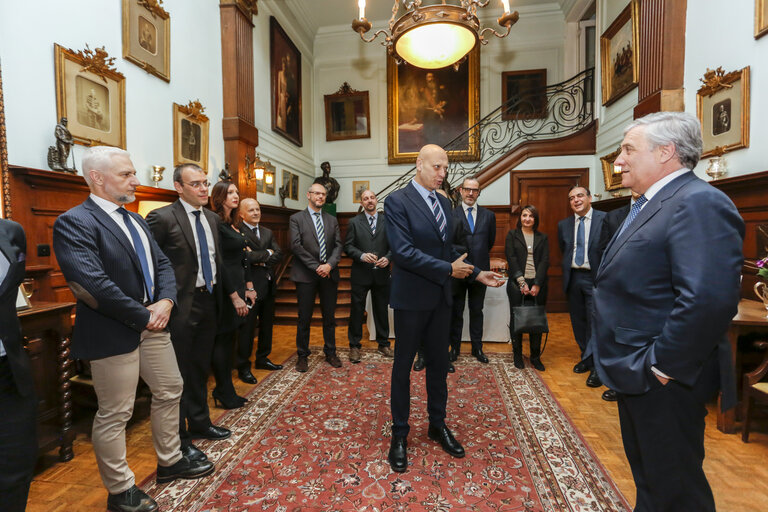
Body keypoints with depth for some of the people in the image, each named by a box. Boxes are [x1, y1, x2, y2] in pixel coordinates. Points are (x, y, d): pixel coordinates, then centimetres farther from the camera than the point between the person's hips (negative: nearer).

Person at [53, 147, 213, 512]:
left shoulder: (135, 220, 13)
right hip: (113, 334, -8)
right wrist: (142, 317, -18)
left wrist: (165, 301, -8)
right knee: (114, 414, 8)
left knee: (170, 392, 19)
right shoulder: (74, 222, -14)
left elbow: (162, 264, 10)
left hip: (153, 324, 9)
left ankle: (170, 462, 39)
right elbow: (92, 284, -25)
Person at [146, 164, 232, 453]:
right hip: (182, 305, -7)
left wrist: (217, 291, 12)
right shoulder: (162, 218, -13)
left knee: (200, 369, 21)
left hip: (209, 301, 7)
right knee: (178, 375, 7)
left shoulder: (211, 218, 9)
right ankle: (178, 439, 25)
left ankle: (199, 423, 39)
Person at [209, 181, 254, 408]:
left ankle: (223, 390, 28)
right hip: (225, 288, -9)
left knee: (229, 340, 15)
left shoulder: (234, 224, 15)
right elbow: (220, 263, -18)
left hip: (238, 285, 9)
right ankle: (226, 395, 17)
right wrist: (235, 296, -18)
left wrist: (249, 287, 10)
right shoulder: (216, 223, -13)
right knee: (223, 342, 2)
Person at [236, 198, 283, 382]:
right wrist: (267, 253, -9)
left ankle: (262, 359, 34)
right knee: (247, 327, 3)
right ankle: (243, 367, 17)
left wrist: (262, 260, -13)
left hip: (268, 285, 8)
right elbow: (245, 256, -23)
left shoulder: (267, 232, 13)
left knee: (267, 324, 17)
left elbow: (279, 254, 4)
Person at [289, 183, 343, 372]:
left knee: (329, 316, 10)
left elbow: (338, 245, 6)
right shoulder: (296, 218, 3)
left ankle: (330, 353, 25)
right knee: (304, 318, 4)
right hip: (306, 275, -3)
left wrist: (329, 265, -11)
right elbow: (296, 246, -7)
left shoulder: (332, 220, 13)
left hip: (329, 274, 3)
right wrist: (315, 267, -13)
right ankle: (303, 355, 18)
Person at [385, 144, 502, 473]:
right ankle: (399, 434, 27)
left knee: (439, 363, 17)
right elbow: (403, 251, -21)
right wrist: (448, 270, -20)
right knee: (403, 365, 9)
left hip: (440, 298, 7)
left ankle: (437, 425, 37)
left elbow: (448, 249, 14)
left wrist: (476, 273, 3)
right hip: (411, 298, -6)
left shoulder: (444, 203, 10)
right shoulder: (398, 201, -12)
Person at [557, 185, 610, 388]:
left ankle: (597, 367, 14)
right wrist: (568, 269, 11)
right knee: (578, 322, 14)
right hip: (573, 278, 5)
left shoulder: (605, 219, -6)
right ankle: (585, 358, 32)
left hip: (595, 278, -4)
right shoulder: (564, 225, 8)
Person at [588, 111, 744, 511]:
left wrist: (661, 365, -22)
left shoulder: (699, 203, -20)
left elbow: (708, 299, -31)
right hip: (635, 374, 9)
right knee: (647, 480, 26)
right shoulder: (647, 205, 12)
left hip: (664, 380, -9)